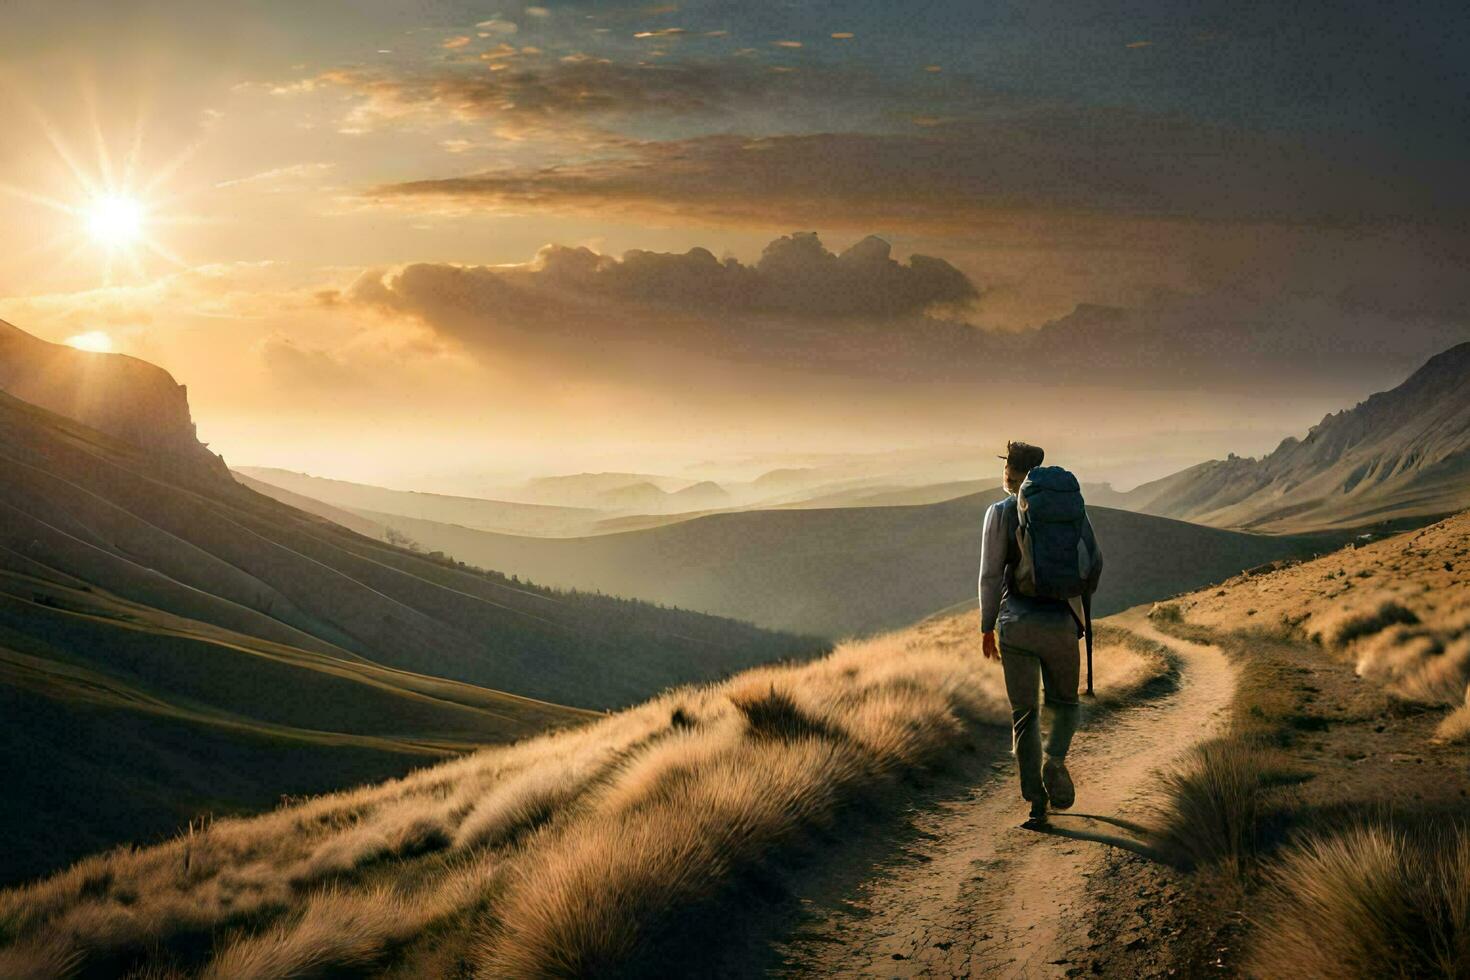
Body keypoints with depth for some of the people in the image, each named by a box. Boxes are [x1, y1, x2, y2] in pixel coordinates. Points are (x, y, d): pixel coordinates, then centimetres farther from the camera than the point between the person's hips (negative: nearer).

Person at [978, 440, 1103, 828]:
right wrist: (1079, 601, 21)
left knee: (1024, 714, 8)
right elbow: (1094, 559, 3)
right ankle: (1055, 761, -9)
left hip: (1015, 624, -1)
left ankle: (1036, 802, 2)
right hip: (1059, 622, 1)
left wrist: (987, 628, 1)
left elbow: (991, 575, -7)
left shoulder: (1000, 512, -4)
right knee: (1064, 702, 20)